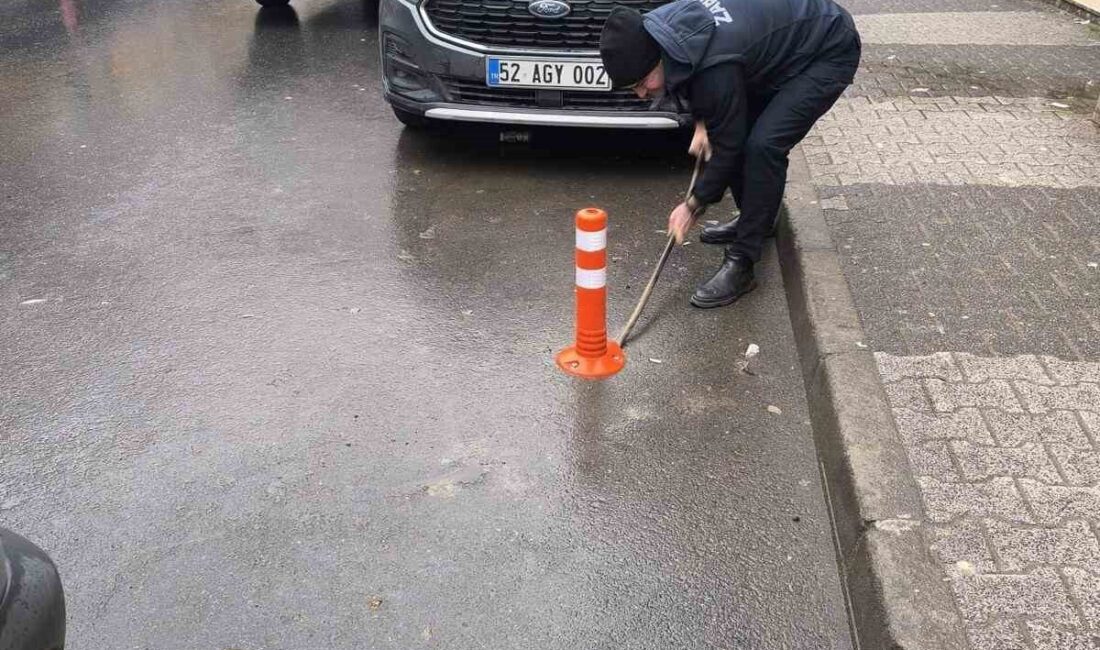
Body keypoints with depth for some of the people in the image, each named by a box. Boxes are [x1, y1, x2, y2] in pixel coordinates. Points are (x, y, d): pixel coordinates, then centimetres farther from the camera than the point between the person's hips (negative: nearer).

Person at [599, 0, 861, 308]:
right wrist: (702, 123, 1)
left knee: (763, 145, -23)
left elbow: (728, 145, -22)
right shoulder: (658, 26, -13)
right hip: (784, 43, 9)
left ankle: (741, 263, -15)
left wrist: (693, 204, -12)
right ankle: (756, 220, 30)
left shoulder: (716, 69, -37)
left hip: (831, 51, -9)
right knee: (739, 131, 9)